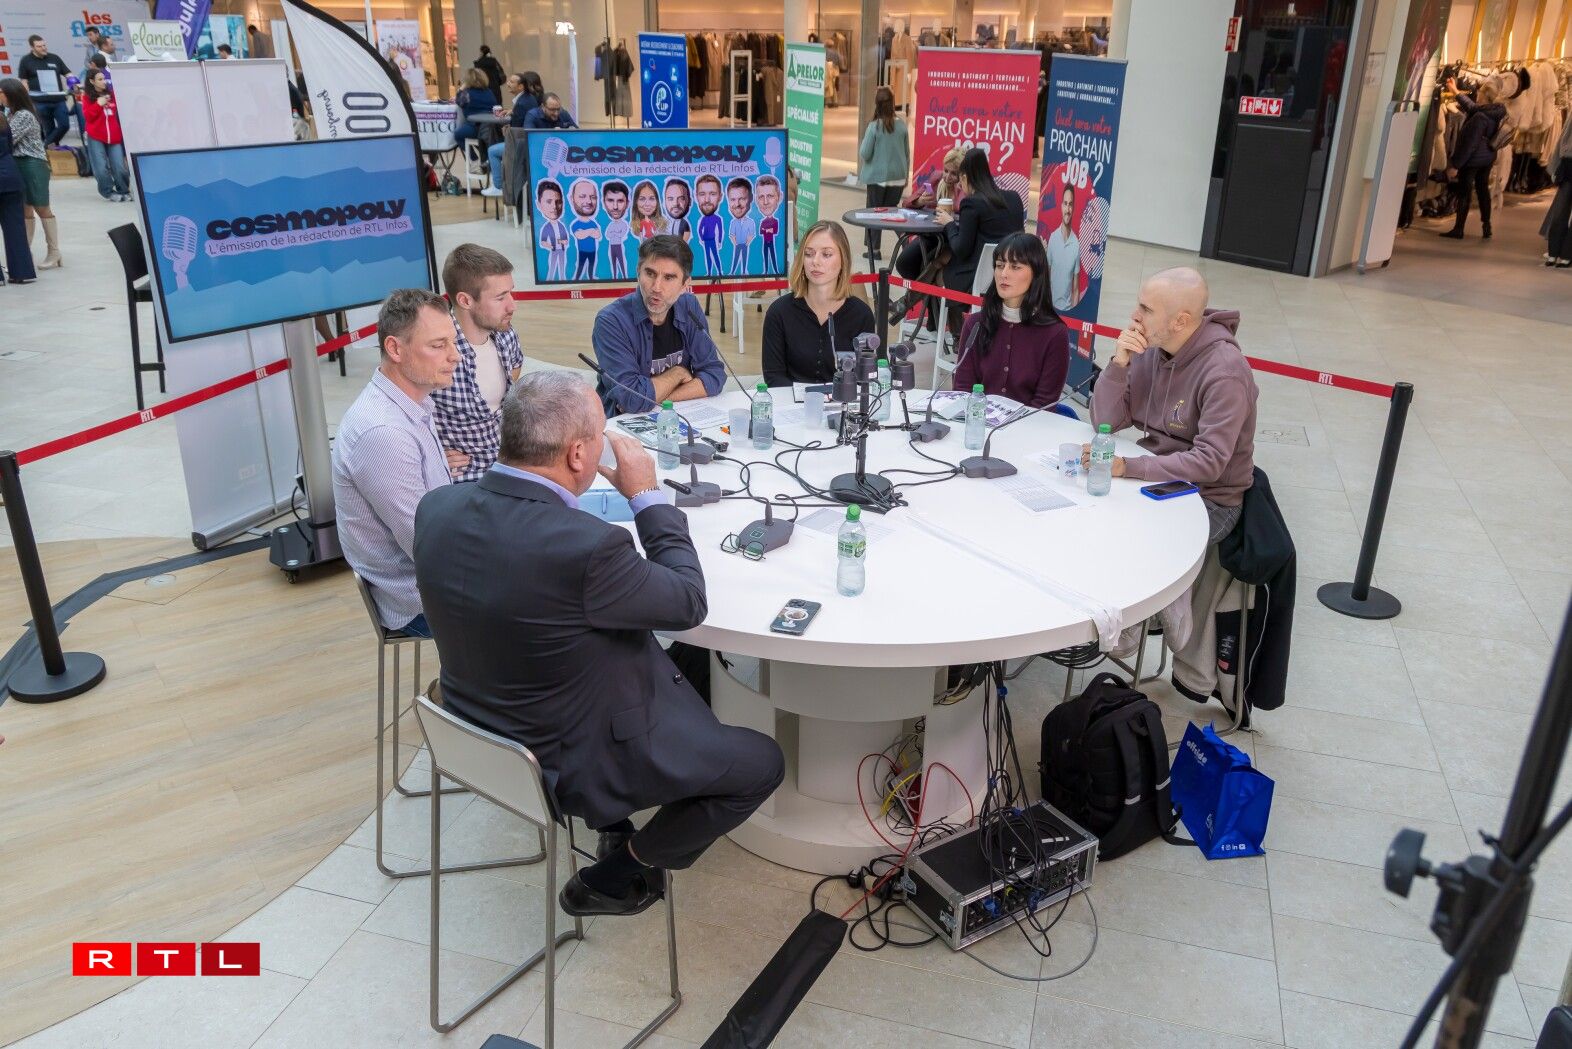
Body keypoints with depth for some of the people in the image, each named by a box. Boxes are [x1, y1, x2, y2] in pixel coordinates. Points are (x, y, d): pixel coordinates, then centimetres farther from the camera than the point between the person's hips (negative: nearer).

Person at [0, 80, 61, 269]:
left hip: (32, 165, -9)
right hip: (20, 164, 9)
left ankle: (54, 253, 1)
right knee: (25, 210, 10)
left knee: (41, 209, -4)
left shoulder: (24, 116, -14)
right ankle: (25, 251, 13)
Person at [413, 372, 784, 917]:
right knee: (762, 762, 9)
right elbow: (689, 601, -17)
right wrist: (647, 496, -8)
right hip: (573, 764, -7)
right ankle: (614, 877, 20)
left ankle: (615, 822, 31)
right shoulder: (587, 547, -35)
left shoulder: (437, 508, -13)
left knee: (686, 664, 27)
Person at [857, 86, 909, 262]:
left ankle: (874, 249, 11)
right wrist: (905, 175, 17)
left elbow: (865, 154, -12)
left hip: (877, 176, -3)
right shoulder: (902, 125, -3)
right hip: (897, 176, 3)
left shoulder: (874, 126, -14)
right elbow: (907, 153, 6)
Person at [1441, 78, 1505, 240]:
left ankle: (1458, 230, 7)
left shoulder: (1480, 117, -24)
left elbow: (1469, 143, -24)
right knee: (1483, 190, 16)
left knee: (1464, 192, 1)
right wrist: (1456, 91, 26)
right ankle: (1486, 227, 20)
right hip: (1488, 158, 9)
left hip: (1473, 159, -8)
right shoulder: (1496, 112, 3)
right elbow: (1471, 107, 21)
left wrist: (1455, 164, -19)